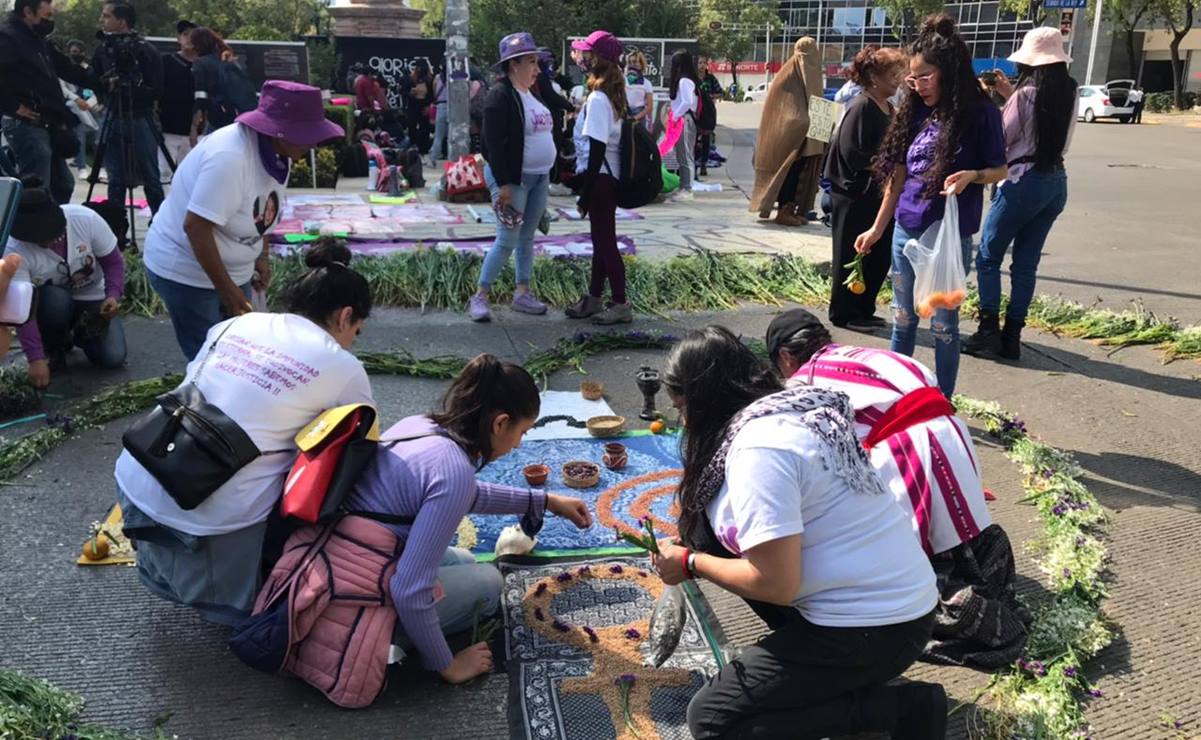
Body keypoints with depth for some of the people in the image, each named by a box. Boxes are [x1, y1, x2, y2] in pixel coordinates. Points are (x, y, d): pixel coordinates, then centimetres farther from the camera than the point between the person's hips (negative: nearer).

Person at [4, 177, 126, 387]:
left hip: (93, 298, 1)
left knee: (113, 357, -18)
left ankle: (81, 332, 17)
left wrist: (113, 296, -30)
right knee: (55, 301, -37)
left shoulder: (87, 219, -26)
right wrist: (35, 359, -37)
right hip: (50, 302, -1)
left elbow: (113, 262, -12)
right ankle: (54, 349, -4)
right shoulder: (14, 250, -28)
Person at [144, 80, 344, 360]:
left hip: (231, 269, 9)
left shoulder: (276, 151, -3)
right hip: (185, 272, -8)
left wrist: (261, 257, 7)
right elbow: (195, 226, -31)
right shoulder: (230, 157, -31)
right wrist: (227, 290, -26)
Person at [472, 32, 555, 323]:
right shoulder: (500, 96, -14)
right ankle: (480, 297, 3)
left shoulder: (533, 93, 13)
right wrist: (503, 184, -22)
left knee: (527, 237, 12)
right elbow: (493, 143, -19)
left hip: (539, 178, 8)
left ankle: (522, 293, 22)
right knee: (507, 239, -7)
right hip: (512, 179, -8)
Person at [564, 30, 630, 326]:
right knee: (601, 238, 16)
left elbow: (597, 149, -21)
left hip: (599, 178, -10)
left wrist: (585, 193, -18)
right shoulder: (611, 94, 10)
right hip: (608, 176, 10)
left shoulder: (598, 98, -18)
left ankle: (621, 304, 6)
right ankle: (594, 298, 27)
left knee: (604, 240, -2)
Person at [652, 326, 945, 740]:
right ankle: (803, 647, 15)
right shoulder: (792, 412, 5)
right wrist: (692, 546, 11)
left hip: (875, 628, -9)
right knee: (708, 528, 8)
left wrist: (690, 564, -8)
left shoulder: (758, 448, -23)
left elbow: (775, 584, -24)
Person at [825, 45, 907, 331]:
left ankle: (864, 310, 25)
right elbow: (853, 155, -20)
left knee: (880, 256, 12)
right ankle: (843, 313, 14)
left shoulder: (888, 108, 13)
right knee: (852, 256, 2)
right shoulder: (861, 107, -14)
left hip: (879, 195, 9)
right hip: (855, 195, -9)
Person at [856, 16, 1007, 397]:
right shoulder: (915, 112, 5)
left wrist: (972, 175, -23)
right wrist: (878, 227, 12)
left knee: (943, 324, 3)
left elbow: (999, 169, -1)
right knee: (902, 319, 13)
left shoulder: (980, 113, -8)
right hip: (906, 232, 5)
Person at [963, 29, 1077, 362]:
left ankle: (989, 331, 0)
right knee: (1026, 264, 9)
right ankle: (1011, 337, 11)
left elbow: (1000, 139, -7)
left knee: (988, 257, 4)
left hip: (1023, 181, -7)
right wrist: (1010, 94, 18)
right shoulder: (1069, 93, 8)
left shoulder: (1027, 92, -12)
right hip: (1056, 182, 7)